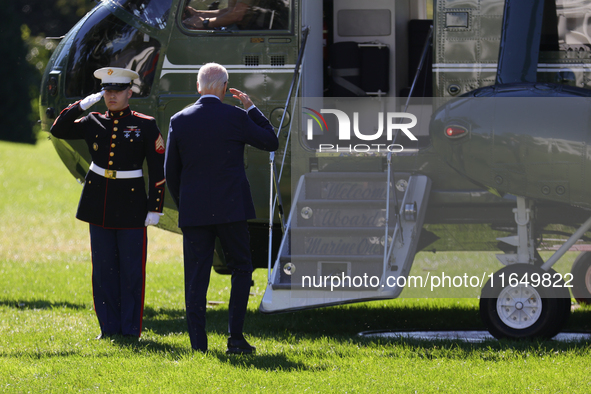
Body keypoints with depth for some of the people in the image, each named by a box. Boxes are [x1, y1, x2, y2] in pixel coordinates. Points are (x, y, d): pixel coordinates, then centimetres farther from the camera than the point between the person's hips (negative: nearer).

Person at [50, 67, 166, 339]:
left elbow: (158, 170, -1)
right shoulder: (94, 123, 8)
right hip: (99, 205, 3)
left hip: (131, 206, -3)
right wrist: (83, 104, -5)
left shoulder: (145, 126, -1)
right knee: (104, 270, 6)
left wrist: (155, 208, -6)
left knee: (131, 270, -1)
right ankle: (109, 328, 13)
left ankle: (131, 329, 6)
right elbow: (59, 130, 2)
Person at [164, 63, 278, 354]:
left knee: (196, 278, 4)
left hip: (193, 210, 2)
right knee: (241, 269, 12)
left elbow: (171, 171, 7)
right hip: (231, 209, -2)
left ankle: (198, 344, 0)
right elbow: (270, 142, 8)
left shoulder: (179, 121, 1)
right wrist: (251, 108, 14)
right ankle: (236, 338, 3)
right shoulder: (236, 118, -7)